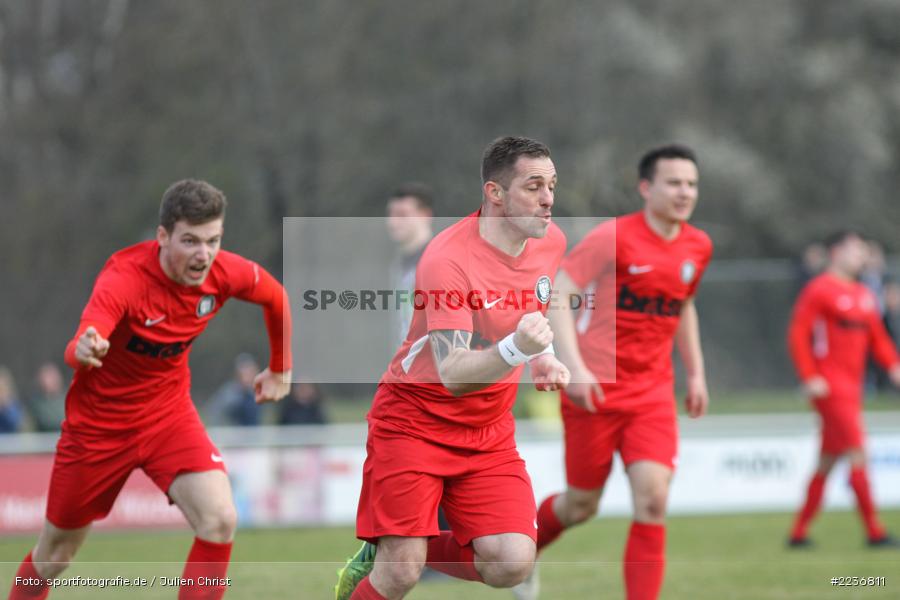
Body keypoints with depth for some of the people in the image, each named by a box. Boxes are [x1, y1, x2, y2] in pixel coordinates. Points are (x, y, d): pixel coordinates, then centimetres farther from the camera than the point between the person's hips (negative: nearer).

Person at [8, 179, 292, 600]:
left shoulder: (224, 273, -15)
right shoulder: (124, 277, -30)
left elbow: (276, 298, 9)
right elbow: (80, 347, -47)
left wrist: (280, 370, 18)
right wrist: (84, 350, -71)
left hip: (168, 412, 3)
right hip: (99, 419, -3)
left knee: (219, 521, -22)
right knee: (53, 556, 10)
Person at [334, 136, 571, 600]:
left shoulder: (551, 242, -2)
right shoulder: (447, 258, -24)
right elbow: (453, 374, -32)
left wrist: (544, 358, 3)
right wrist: (515, 349, -49)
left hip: (489, 431, 6)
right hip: (413, 420, -6)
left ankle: (383, 554, 15)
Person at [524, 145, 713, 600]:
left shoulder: (697, 247, 5)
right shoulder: (614, 237, -13)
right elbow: (557, 293, -16)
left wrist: (696, 373, 18)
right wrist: (573, 365, -26)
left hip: (653, 392, 4)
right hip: (594, 389, -4)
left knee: (652, 499, -14)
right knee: (582, 505, 8)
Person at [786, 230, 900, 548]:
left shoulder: (864, 295, 16)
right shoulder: (820, 289, -8)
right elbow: (797, 334, -12)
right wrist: (809, 377, -18)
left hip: (851, 388, 8)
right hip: (830, 387, -8)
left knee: (827, 462, 10)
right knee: (858, 454, -12)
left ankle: (798, 533, 16)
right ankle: (874, 531, -11)